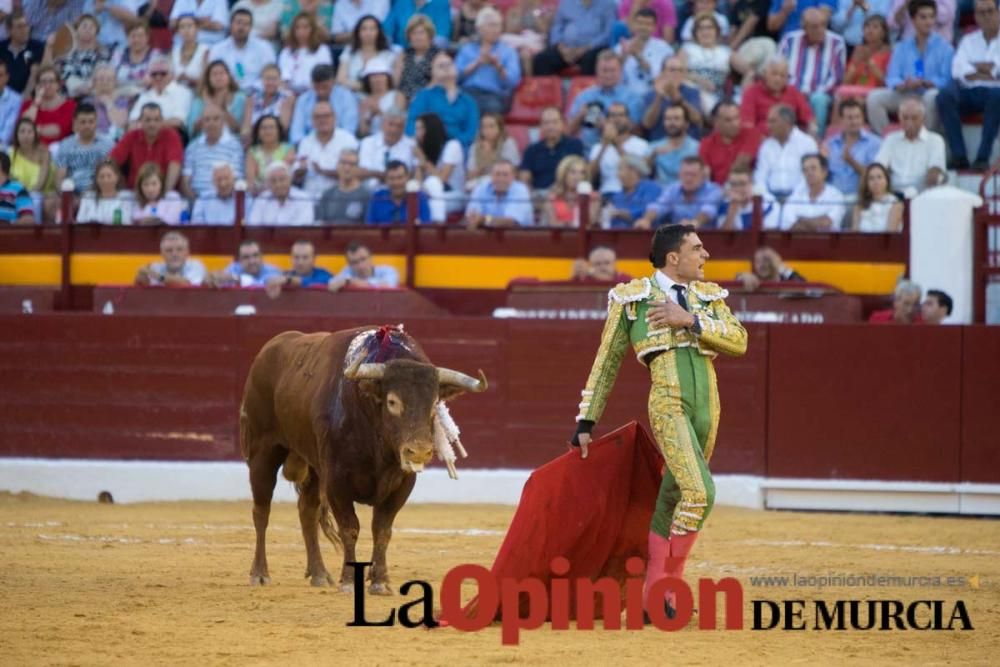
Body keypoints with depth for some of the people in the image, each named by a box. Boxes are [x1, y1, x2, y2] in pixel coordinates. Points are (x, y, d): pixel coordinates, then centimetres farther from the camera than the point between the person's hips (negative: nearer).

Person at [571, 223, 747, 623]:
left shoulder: (709, 297, 18)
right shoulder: (633, 298, 6)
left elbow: (739, 342, 4)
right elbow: (607, 362, 10)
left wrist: (690, 321, -8)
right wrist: (586, 422, 9)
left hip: (706, 409, 5)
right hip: (668, 405, -5)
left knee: (672, 502, 10)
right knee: (700, 493, -22)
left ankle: (653, 598, 17)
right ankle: (670, 585, -12)